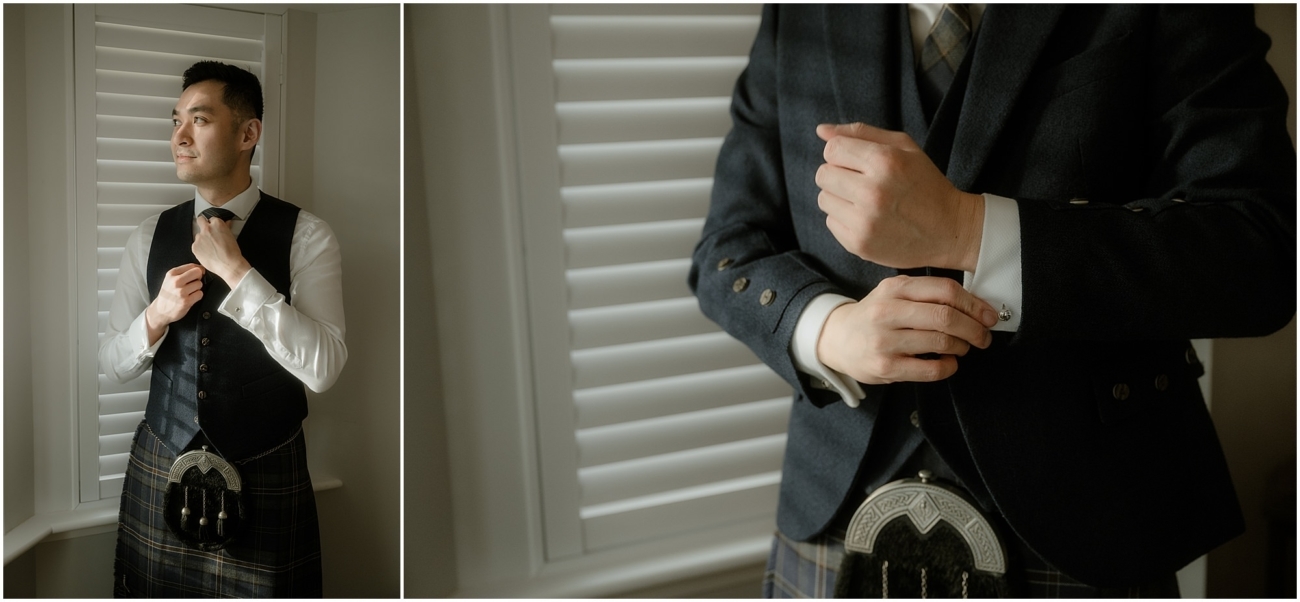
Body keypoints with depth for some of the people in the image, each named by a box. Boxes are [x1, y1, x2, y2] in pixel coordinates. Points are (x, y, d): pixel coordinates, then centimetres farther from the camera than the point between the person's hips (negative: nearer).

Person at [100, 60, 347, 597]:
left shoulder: (306, 236, -10)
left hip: (266, 480, -3)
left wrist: (235, 270, -23)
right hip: (159, 469, 4)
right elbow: (110, 362, 6)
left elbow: (322, 368, -21)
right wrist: (156, 317, -14)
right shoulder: (150, 237, 3)